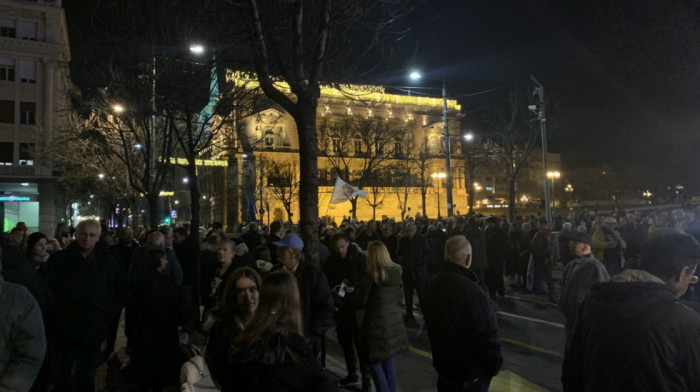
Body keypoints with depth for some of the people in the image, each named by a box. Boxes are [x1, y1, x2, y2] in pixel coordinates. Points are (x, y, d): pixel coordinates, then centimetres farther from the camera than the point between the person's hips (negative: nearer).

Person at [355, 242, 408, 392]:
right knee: (388, 361, 18)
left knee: (374, 362, 7)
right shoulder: (397, 271, -1)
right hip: (394, 321, 6)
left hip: (377, 323, -6)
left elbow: (361, 302, -10)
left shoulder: (371, 275, -17)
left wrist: (360, 322, 6)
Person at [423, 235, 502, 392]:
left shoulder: (432, 285, -2)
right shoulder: (472, 292, -29)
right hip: (471, 374, -6)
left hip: (443, 366, 7)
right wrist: (494, 366, -8)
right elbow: (488, 337, -26)